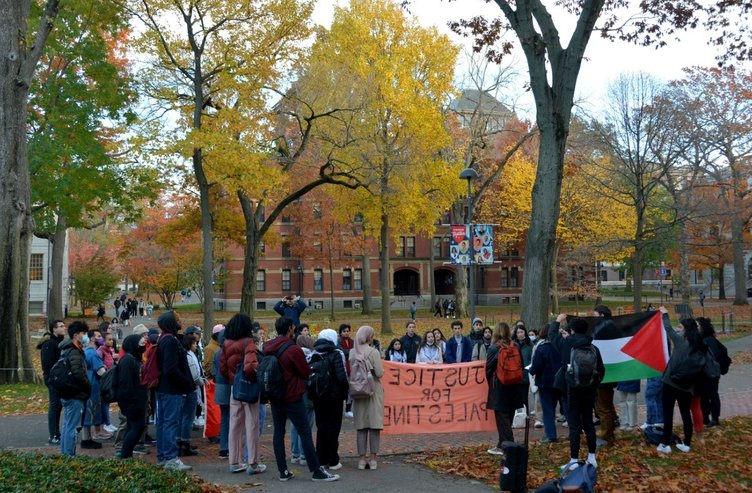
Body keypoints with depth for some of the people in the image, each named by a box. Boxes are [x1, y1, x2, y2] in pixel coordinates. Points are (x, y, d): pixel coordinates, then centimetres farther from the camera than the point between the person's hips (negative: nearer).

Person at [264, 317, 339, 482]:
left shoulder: (267, 348, 4)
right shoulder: (293, 349, -18)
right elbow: (307, 373, -10)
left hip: (274, 397, 7)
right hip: (292, 397, -7)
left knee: (278, 432, 9)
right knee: (305, 432, -1)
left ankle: (283, 471, 12)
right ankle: (316, 471, 2)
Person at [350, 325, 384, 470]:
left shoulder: (352, 353, -1)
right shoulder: (373, 352, -12)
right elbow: (379, 373, -14)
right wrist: (380, 370, 7)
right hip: (373, 391, -4)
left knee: (361, 427, 9)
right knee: (374, 426, 4)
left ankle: (362, 459, 11)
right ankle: (373, 459, 5)